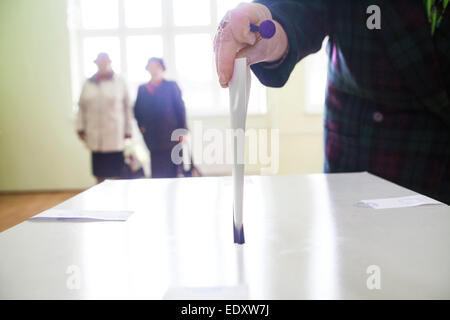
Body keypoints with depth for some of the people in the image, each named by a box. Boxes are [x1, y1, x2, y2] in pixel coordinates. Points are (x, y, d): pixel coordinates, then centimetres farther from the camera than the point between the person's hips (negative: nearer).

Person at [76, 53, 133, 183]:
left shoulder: (120, 81, 2)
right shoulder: (88, 83, 9)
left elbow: (127, 107, 2)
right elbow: (82, 107, 13)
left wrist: (128, 130, 0)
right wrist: (80, 127, 7)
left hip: (115, 136, -2)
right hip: (95, 136, 3)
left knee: (117, 173, -2)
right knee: (99, 173, 7)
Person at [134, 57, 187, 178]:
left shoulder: (171, 86, 6)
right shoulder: (142, 89, 14)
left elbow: (180, 108, 2)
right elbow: (137, 110, 20)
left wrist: (182, 131, -4)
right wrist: (141, 125, 4)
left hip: (170, 137, -2)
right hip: (153, 139, 3)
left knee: (170, 172, -2)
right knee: (156, 174, 2)